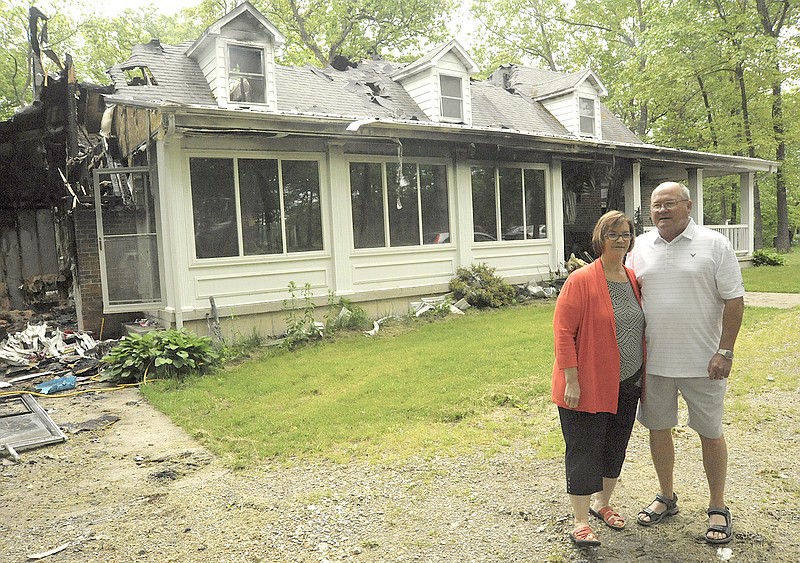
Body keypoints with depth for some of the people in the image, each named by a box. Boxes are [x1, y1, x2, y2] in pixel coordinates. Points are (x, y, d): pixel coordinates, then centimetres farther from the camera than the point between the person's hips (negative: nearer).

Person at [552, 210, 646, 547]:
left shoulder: (633, 279, 6)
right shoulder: (581, 280, -15)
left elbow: (640, 328, 16)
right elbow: (563, 332, -17)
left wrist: (643, 375, 16)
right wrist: (571, 381, -19)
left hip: (626, 386, 7)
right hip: (587, 387, -7)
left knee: (615, 448, 19)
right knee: (584, 452, 2)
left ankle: (601, 503, 39)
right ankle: (580, 522, 14)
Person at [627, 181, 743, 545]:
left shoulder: (714, 245, -5)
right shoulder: (641, 248, 5)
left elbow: (734, 301, -6)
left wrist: (724, 352, -12)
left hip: (702, 362, -3)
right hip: (653, 361, 4)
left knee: (710, 433, 9)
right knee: (658, 429, 13)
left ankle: (717, 508, 27)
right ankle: (666, 497, 33)